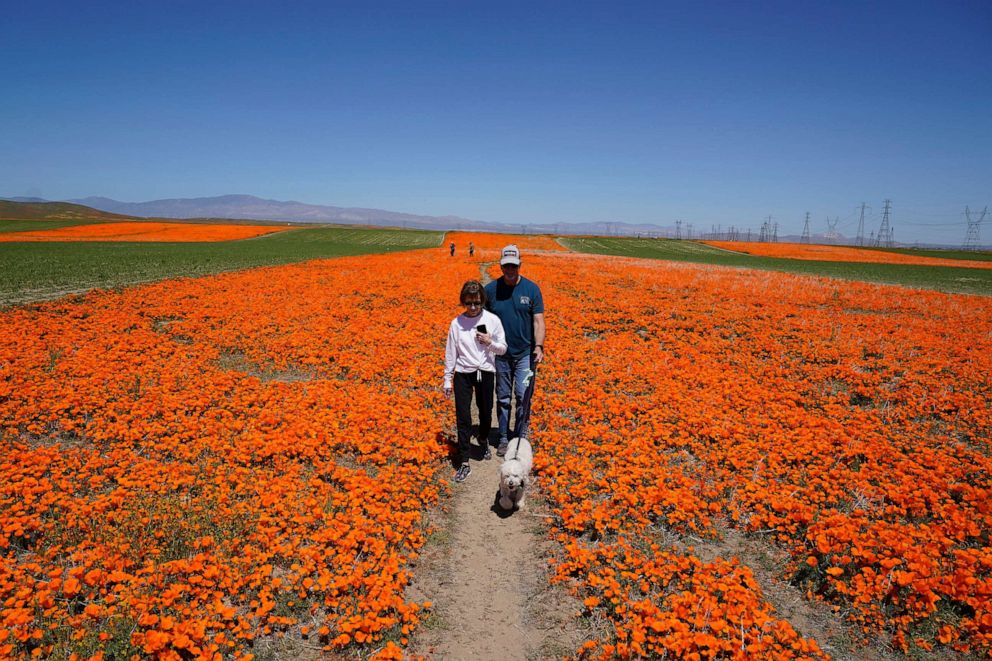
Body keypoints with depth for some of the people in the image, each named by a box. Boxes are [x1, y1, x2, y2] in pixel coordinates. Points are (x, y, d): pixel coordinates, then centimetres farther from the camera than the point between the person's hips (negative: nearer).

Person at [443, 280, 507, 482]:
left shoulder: (493, 320, -3)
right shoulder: (457, 323, -2)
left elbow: (503, 349, 4)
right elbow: (451, 353, 4)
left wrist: (490, 343, -17)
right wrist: (447, 380, 6)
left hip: (485, 373, 0)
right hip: (463, 374, 0)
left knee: (485, 413, 13)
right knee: (463, 417, -3)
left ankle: (483, 440, 46)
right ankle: (464, 463, 4)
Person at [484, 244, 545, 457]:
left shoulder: (531, 288, -4)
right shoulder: (490, 289, -2)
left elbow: (538, 320, -6)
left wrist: (539, 346, -18)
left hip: (525, 353, -1)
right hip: (501, 354, 1)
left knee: (523, 396, -3)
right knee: (503, 398, 10)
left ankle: (521, 437, 13)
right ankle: (504, 438, 23)